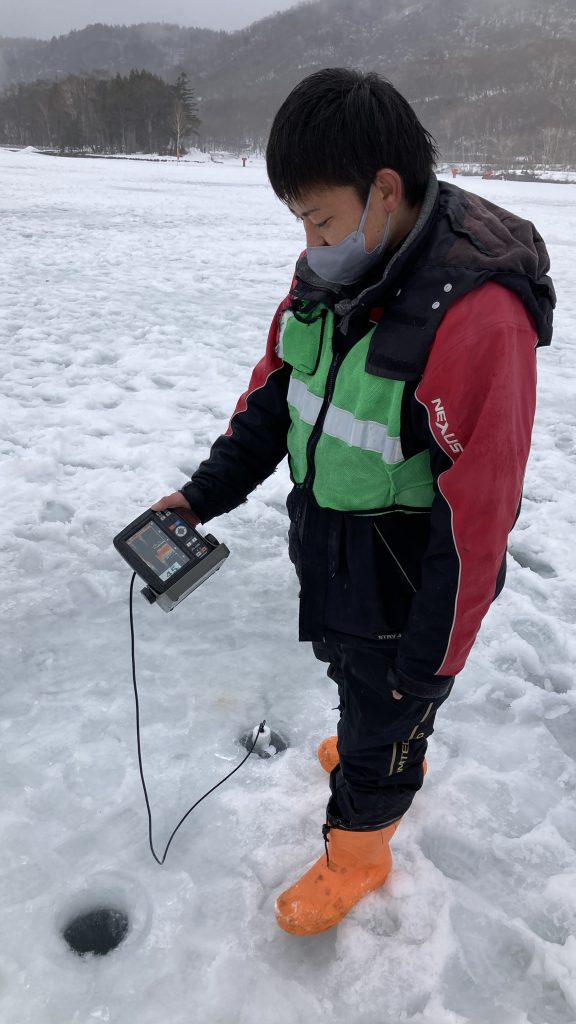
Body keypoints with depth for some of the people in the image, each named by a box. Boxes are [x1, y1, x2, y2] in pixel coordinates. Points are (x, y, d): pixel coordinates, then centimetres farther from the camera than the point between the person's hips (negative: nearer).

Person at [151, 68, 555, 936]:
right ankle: (389, 751, 62)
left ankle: (356, 856, 44)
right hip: (326, 554, 7)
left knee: (387, 712, 16)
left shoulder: (475, 317, -31)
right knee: (352, 678, 30)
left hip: (402, 586, -7)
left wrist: (432, 655, -17)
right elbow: (275, 387, 5)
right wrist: (207, 492, -2)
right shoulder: (333, 269, -6)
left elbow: (476, 515, -26)